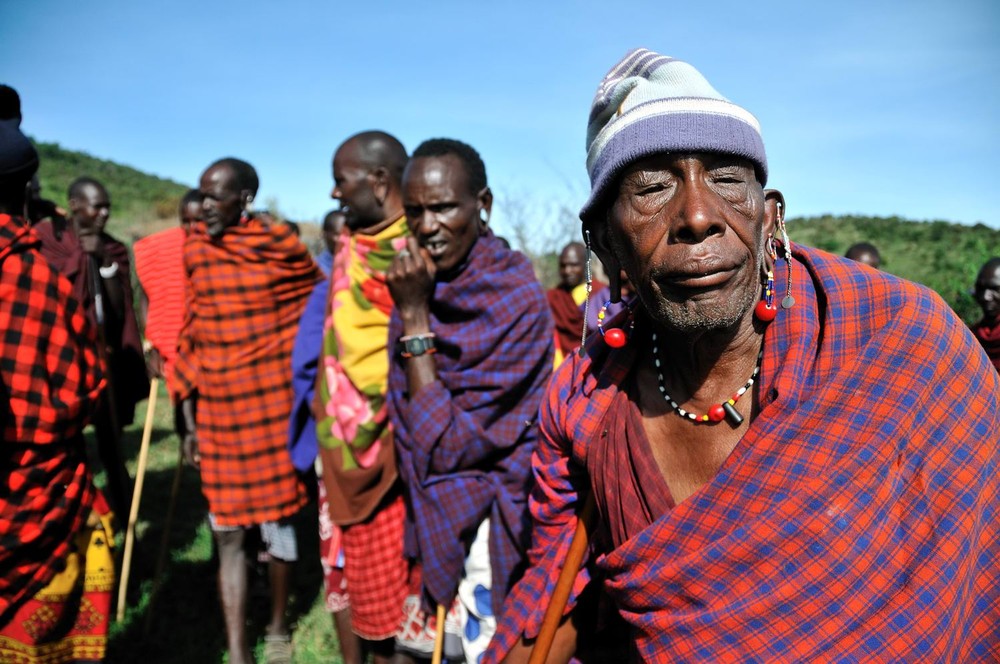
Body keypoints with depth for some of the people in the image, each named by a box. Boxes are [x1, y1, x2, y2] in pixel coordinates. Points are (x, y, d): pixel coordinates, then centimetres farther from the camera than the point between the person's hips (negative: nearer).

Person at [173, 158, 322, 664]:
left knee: (277, 522, 9)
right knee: (227, 534, 5)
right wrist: (189, 420, 7)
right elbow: (191, 337, 9)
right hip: (218, 412, 3)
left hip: (273, 409, -3)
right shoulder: (195, 250, 5)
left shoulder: (281, 246, -6)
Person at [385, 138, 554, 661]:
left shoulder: (517, 300, -22)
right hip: (429, 514, 7)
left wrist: (414, 315, -25)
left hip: (483, 525, -6)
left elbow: (445, 445, -24)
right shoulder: (423, 283, -2)